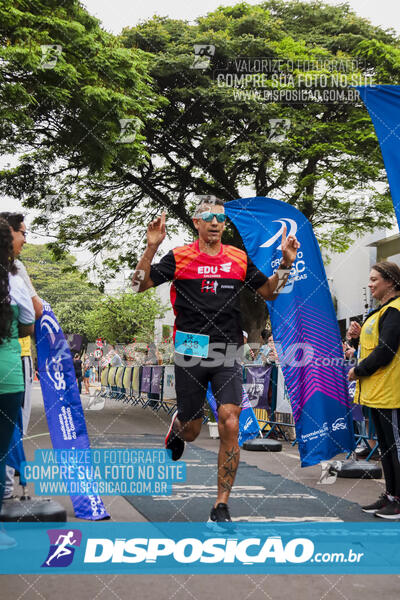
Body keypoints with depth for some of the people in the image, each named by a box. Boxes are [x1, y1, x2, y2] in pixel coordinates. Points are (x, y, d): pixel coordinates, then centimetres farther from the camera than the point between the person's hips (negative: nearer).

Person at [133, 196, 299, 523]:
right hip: (190, 352, -1)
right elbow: (139, 285, -5)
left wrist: (286, 263, 3)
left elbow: (269, 291, 18)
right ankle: (178, 425, 51)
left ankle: (222, 505, 2)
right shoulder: (179, 257, 0)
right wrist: (151, 248, -18)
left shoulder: (239, 258, 8)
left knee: (230, 427, -11)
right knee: (191, 431, 11)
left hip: (228, 353, 1)